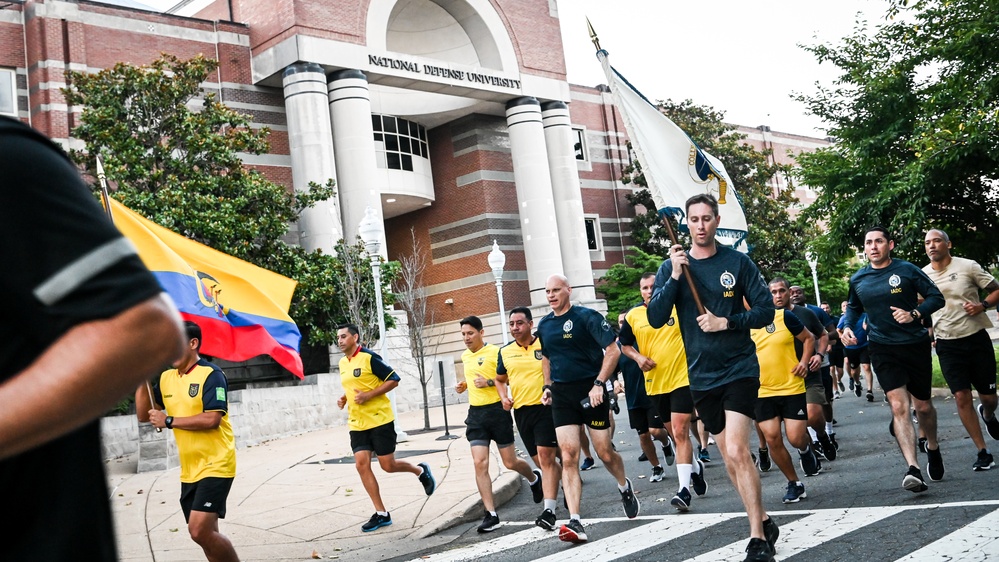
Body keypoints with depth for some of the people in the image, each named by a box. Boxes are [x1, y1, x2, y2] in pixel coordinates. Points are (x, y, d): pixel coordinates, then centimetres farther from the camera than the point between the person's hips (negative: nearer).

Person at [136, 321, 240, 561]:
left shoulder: (211, 375, -13)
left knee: (200, 530, -17)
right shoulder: (166, 378, 10)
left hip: (215, 466, -8)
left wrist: (169, 421, -15)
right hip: (189, 470, 8)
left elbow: (212, 419, -22)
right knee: (205, 533, 11)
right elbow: (143, 414, 9)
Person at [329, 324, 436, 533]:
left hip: (380, 420, -7)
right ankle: (381, 514, 3)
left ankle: (421, 470, 29)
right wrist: (344, 399, 6)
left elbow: (394, 379, -12)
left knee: (388, 465, -2)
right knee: (361, 464, -5)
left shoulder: (369, 357, -13)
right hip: (357, 424, 7)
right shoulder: (342, 363, 10)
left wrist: (369, 395, -21)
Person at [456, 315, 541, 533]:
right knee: (480, 463, -8)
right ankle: (491, 514, -6)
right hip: (475, 414, 5)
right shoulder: (465, 356, 13)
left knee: (510, 462, 5)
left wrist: (490, 382, -22)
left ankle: (534, 478, 39)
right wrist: (465, 385, 12)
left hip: (497, 410, -5)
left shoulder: (495, 352, -9)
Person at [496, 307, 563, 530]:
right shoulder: (505, 352, 9)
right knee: (541, 460, 12)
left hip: (546, 406, -5)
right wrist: (504, 397, 5)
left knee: (546, 456, -14)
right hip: (521, 411, 6)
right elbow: (500, 379, 23)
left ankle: (549, 511, -15)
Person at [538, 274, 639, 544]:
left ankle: (624, 486, 39)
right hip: (561, 395, 4)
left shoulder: (587, 317, -8)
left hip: (590, 391, -4)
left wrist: (599, 384, -20)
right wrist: (548, 387, 14)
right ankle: (575, 522, -13)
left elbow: (613, 350, -13)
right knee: (568, 456, -8)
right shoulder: (544, 325, 10)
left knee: (605, 453, 5)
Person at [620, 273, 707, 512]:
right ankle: (695, 467, 41)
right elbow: (625, 344, 14)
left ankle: (684, 489, -11)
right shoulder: (633, 316, 3)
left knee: (680, 432, -12)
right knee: (677, 433, 17)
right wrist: (637, 357, -5)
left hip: (682, 378, -4)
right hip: (654, 383, 4)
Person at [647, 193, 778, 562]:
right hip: (701, 376, 3)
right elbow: (655, 319, -8)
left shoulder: (737, 262, -2)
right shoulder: (671, 267, 3)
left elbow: (765, 311, -2)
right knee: (730, 459, 11)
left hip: (739, 369, -3)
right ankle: (764, 522, 29)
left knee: (736, 450, -18)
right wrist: (675, 276, -18)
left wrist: (726, 321, -16)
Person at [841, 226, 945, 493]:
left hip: (915, 345, -1)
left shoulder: (907, 270, -6)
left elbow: (936, 297, -3)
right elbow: (854, 307, 21)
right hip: (882, 349, 1)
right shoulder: (858, 280, 4)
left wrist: (915, 314, -19)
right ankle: (913, 469, -20)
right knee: (899, 405, -13)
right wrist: (847, 326, 2)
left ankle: (933, 447, 42)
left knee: (923, 405, 12)